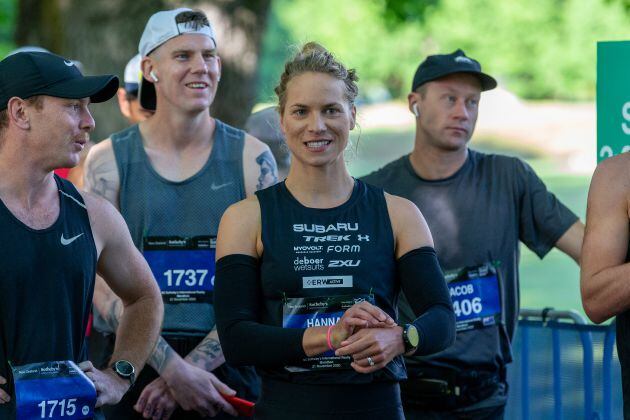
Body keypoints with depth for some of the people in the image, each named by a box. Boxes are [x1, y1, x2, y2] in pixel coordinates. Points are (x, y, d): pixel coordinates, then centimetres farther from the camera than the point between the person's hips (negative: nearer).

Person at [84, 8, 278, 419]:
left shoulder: (252, 158, 2)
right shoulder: (109, 160, 2)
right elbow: (104, 285, -5)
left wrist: (193, 366, -14)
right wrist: (174, 370, -15)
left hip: (227, 370, 0)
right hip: (137, 368, 0)